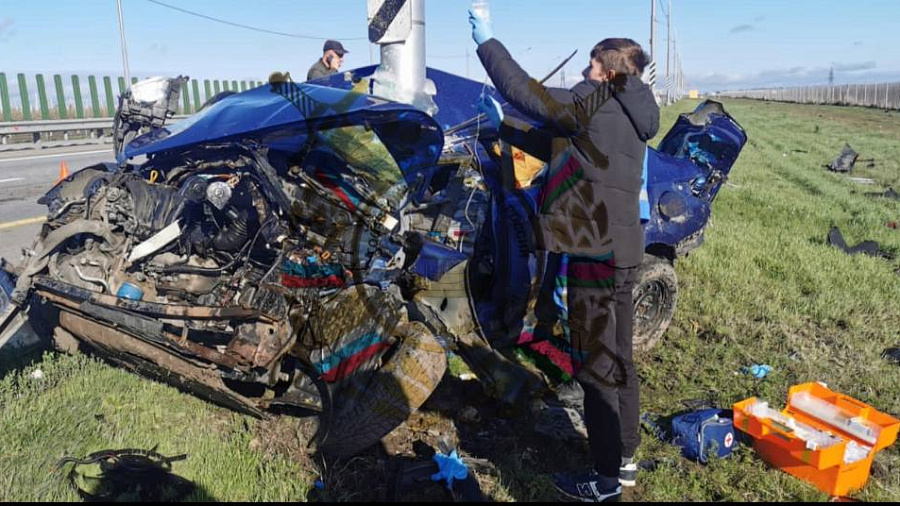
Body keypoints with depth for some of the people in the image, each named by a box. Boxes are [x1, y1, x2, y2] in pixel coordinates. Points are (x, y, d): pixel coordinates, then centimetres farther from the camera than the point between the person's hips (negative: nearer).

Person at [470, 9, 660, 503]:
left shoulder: (595, 105, -12)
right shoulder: (626, 117, 15)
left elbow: (522, 89, -10)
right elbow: (557, 144, 23)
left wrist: (486, 39, 2)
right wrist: (504, 122, 24)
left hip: (595, 256, -9)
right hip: (622, 252, 10)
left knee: (595, 368, 1)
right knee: (618, 361, 18)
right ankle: (625, 460, 32)